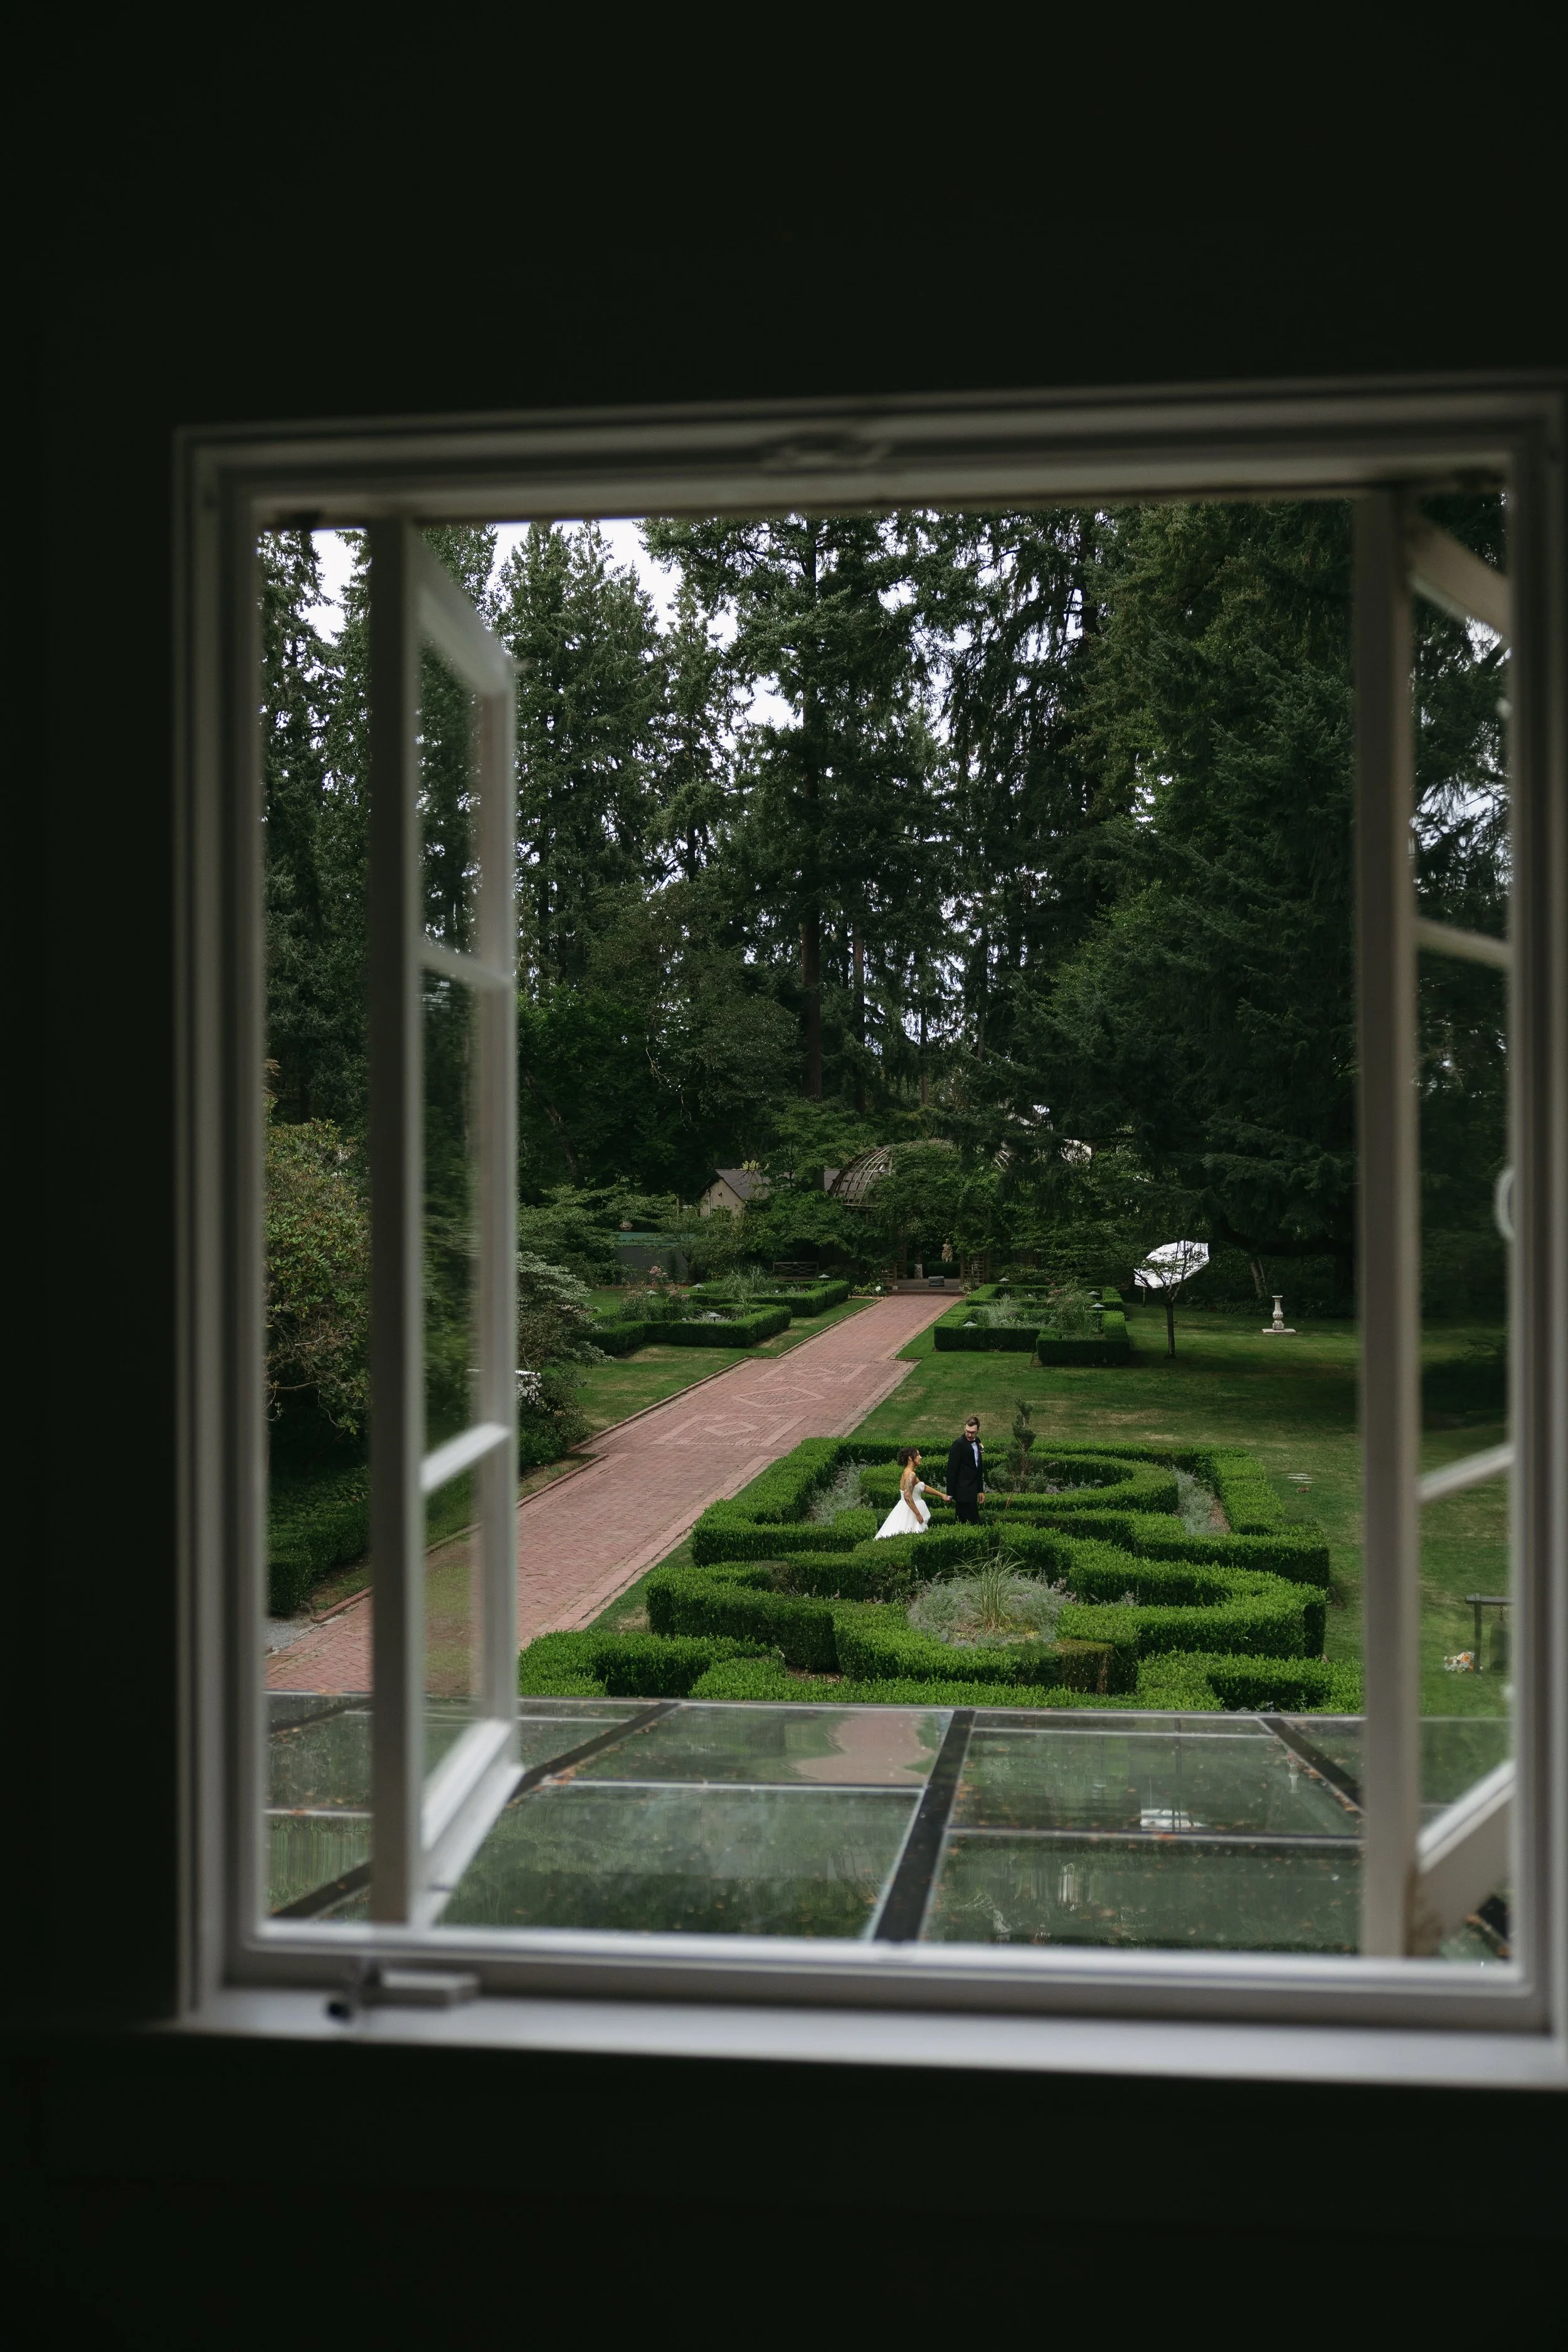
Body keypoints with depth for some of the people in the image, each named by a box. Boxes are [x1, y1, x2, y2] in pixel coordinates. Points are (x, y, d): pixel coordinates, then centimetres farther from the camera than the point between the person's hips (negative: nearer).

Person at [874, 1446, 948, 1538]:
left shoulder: (906, 1472, 11)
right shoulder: (911, 1474, -19)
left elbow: (923, 1487, 20)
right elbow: (908, 1497, -26)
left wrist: (940, 1494, 21)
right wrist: (918, 1514, -21)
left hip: (904, 1509, 10)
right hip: (909, 1512, -10)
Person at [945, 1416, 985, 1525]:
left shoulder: (977, 1442, 12)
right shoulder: (959, 1444, -13)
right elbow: (952, 1470, -12)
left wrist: (981, 1490, 20)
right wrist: (950, 1494, -13)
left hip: (972, 1491, 8)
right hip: (963, 1492, -8)